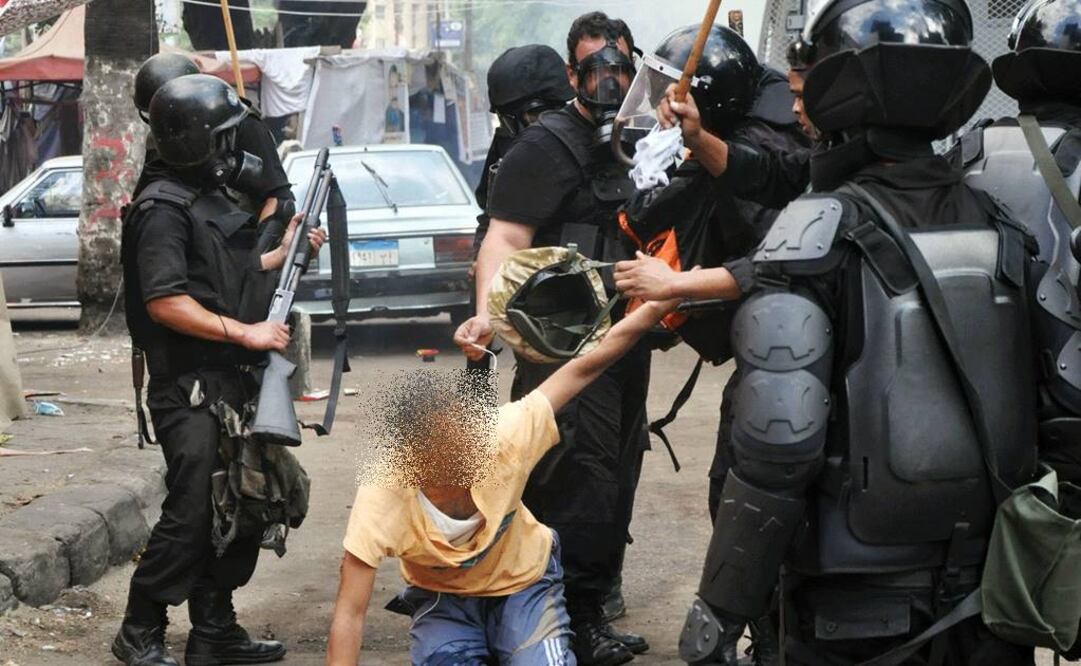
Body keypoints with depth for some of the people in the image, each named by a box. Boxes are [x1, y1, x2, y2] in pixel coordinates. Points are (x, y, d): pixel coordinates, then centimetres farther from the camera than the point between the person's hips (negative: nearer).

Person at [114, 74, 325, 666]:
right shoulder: (164, 209, -14)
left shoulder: (211, 198, 17)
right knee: (190, 515, -9)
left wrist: (283, 255, 14)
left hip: (233, 383, 10)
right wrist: (245, 332, -21)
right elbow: (165, 302, -21)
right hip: (190, 390, -10)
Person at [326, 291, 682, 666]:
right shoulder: (382, 502, -35)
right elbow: (349, 615, -31)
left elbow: (584, 368, -23)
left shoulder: (504, 437, -33)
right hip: (443, 597, 0)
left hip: (524, 583, 0)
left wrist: (660, 305, -22)